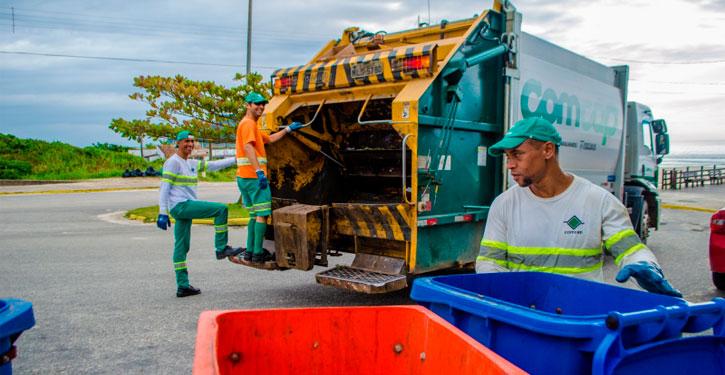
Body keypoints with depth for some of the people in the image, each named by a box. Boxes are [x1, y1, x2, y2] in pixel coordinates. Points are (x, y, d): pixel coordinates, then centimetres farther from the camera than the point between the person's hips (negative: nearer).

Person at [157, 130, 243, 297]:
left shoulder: (192, 164, 18)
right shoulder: (172, 162, -6)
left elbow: (214, 165, 17)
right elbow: (164, 188, -11)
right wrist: (163, 213, -17)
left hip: (186, 207, 9)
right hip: (180, 205, -9)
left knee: (181, 247, 9)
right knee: (221, 209, -13)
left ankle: (182, 286, 13)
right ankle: (221, 248, -8)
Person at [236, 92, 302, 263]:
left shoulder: (250, 125, 22)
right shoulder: (248, 123, -10)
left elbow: (269, 139, 33)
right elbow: (248, 147, -25)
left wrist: (288, 129, 33)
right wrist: (259, 171, -32)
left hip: (244, 177, 10)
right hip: (255, 177, -10)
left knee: (254, 215, 16)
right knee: (262, 214, -5)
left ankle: (249, 252, 20)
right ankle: (258, 253, -2)